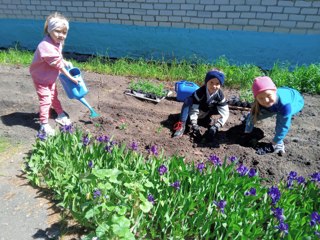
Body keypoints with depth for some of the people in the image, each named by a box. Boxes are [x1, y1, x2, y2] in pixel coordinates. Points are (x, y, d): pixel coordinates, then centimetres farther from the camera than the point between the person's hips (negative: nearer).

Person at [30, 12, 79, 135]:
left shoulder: (57, 42, -6)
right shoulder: (46, 46, -35)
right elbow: (59, 65, -31)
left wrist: (65, 62, -2)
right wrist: (71, 77, -25)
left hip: (50, 77, 8)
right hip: (40, 77, -8)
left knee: (54, 96, 20)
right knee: (45, 100, -6)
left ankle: (61, 115, 36)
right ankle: (44, 125, 6)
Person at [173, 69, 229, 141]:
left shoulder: (220, 95, -24)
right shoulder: (200, 92, -32)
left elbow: (225, 113, -28)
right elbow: (193, 109, -33)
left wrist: (215, 127, -39)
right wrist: (194, 125, -43)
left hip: (206, 113, 3)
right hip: (196, 112, -3)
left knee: (221, 109, -20)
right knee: (188, 100, -32)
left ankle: (207, 119, 4)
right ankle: (181, 126, -38)